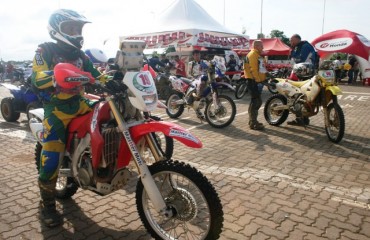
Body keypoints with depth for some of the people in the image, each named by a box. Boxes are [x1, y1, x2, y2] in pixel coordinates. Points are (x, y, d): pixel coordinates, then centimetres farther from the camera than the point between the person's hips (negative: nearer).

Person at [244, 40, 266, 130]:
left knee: (257, 101, 15)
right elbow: (253, 69, -21)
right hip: (253, 81, -11)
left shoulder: (257, 55, 23)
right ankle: (253, 123, -7)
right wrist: (258, 80, -23)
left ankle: (252, 120, 24)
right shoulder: (253, 54, -11)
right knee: (256, 101, -10)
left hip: (257, 81, 11)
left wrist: (264, 79, 19)